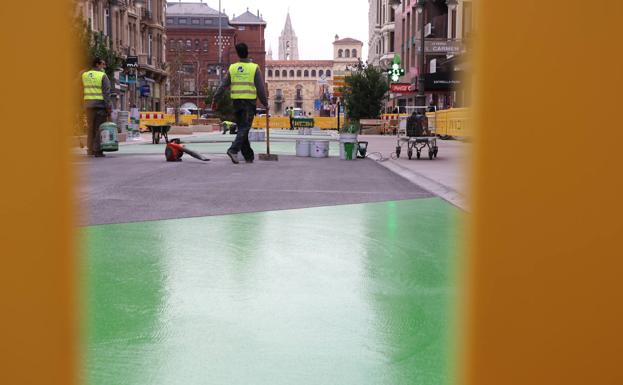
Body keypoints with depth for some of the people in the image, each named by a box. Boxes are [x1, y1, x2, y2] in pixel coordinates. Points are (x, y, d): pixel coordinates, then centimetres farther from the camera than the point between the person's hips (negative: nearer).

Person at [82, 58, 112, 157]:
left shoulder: (85, 75, 10)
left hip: (88, 104, 5)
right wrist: (109, 109, -12)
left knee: (90, 128, 13)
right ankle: (98, 151, -4)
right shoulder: (103, 76, -6)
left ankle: (90, 149, 15)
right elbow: (106, 93, -12)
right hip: (100, 105, -5)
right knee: (99, 128, -2)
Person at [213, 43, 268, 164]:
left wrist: (215, 100, 10)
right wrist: (265, 104, 2)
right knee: (244, 128, -6)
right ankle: (234, 150, -26)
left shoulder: (232, 68, 6)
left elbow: (223, 85, 4)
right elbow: (260, 88, -5)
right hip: (250, 102, -3)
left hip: (236, 101, 4)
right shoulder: (254, 68, -3)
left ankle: (249, 156, 16)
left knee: (241, 128, 12)